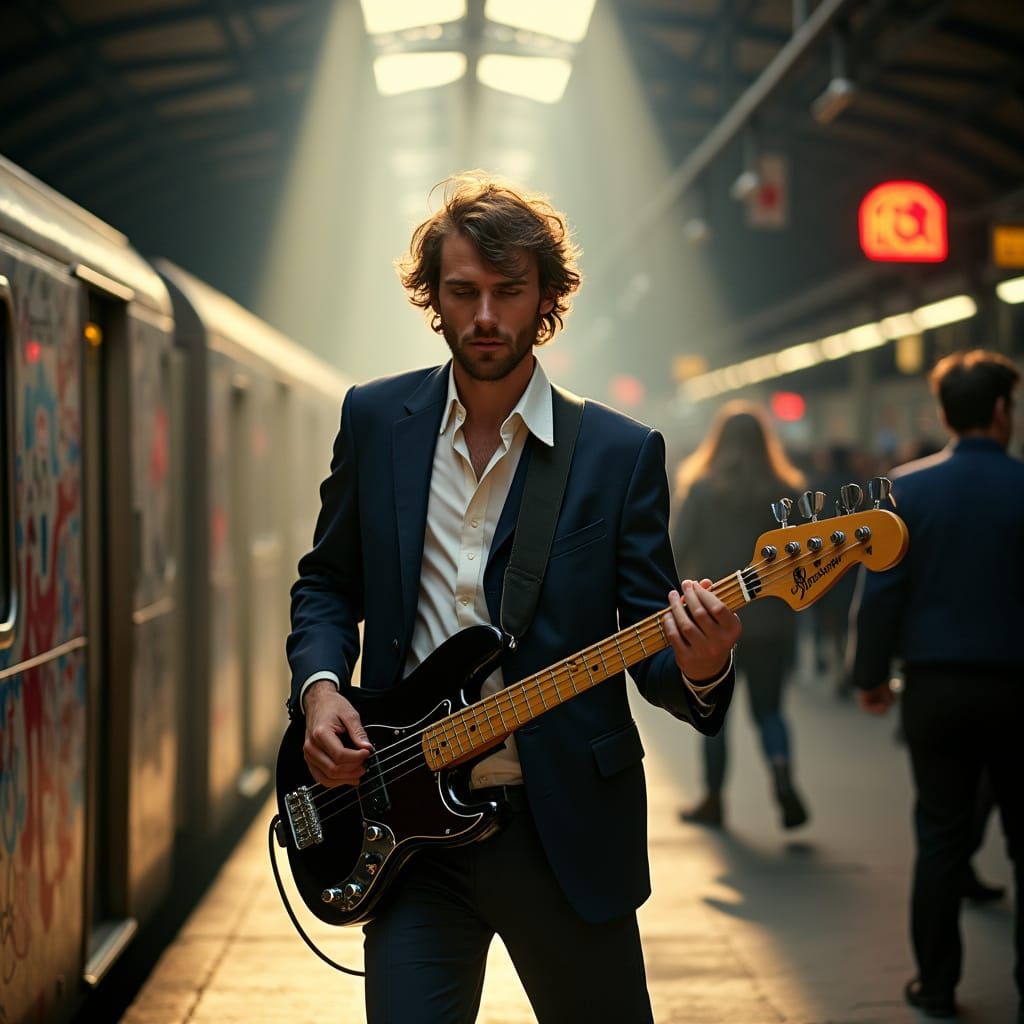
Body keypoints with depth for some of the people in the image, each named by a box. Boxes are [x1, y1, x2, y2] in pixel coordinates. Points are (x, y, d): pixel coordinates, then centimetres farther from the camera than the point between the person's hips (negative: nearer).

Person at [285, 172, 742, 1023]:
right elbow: (328, 583, 14)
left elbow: (651, 643, -3)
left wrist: (697, 667, -26)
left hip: (570, 827, -1)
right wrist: (320, 687, -5)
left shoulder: (622, 452, -2)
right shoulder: (376, 421, 5)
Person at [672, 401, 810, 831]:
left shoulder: (700, 489, -5)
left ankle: (713, 799, 16)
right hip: (769, 620, 2)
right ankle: (783, 778, -16)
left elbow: (679, 552, -5)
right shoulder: (785, 492, 0)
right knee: (768, 709, 9)